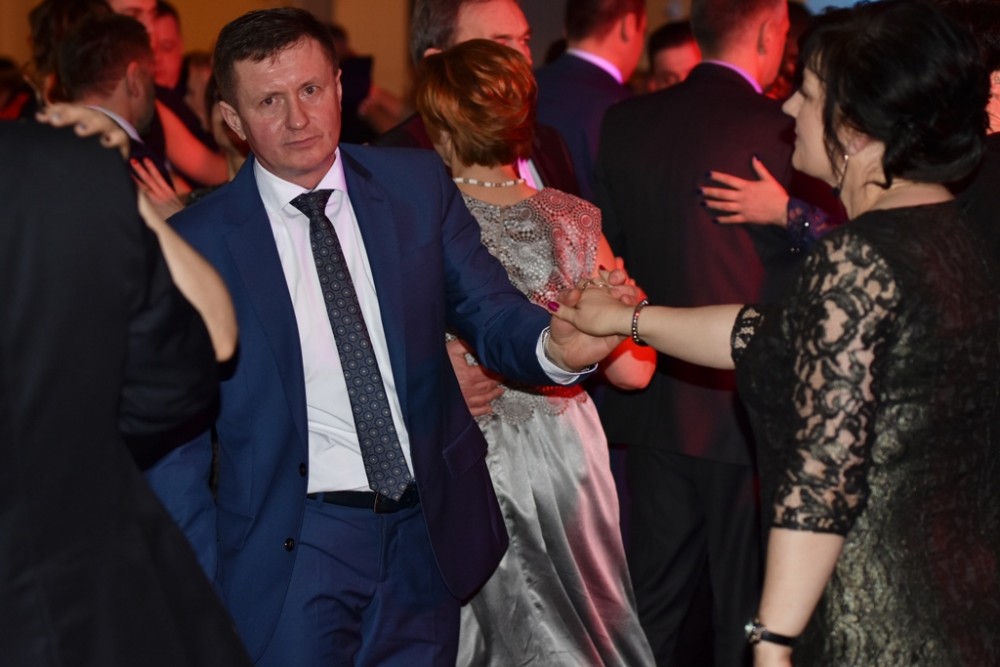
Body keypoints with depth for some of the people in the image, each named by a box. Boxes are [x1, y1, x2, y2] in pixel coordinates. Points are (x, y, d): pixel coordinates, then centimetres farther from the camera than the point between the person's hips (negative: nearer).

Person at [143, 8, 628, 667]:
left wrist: (554, 345, -22)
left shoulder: (418, 185, 1)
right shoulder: (197, 241, -6)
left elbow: (489, 311, 2)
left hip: (429, 539, 3)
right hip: (292, 554, -3)